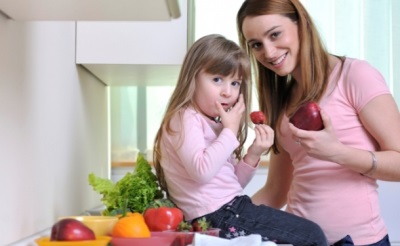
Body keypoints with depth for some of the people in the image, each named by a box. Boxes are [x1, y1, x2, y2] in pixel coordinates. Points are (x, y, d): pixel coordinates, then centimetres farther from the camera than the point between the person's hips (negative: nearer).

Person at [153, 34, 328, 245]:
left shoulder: (215, 123, 19)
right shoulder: (185, 119, -11)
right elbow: (202, 171, -29)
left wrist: (253, 155, 1)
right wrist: (230, 131, -18)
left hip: (229, 209, 10)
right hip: (218, 216, -10)